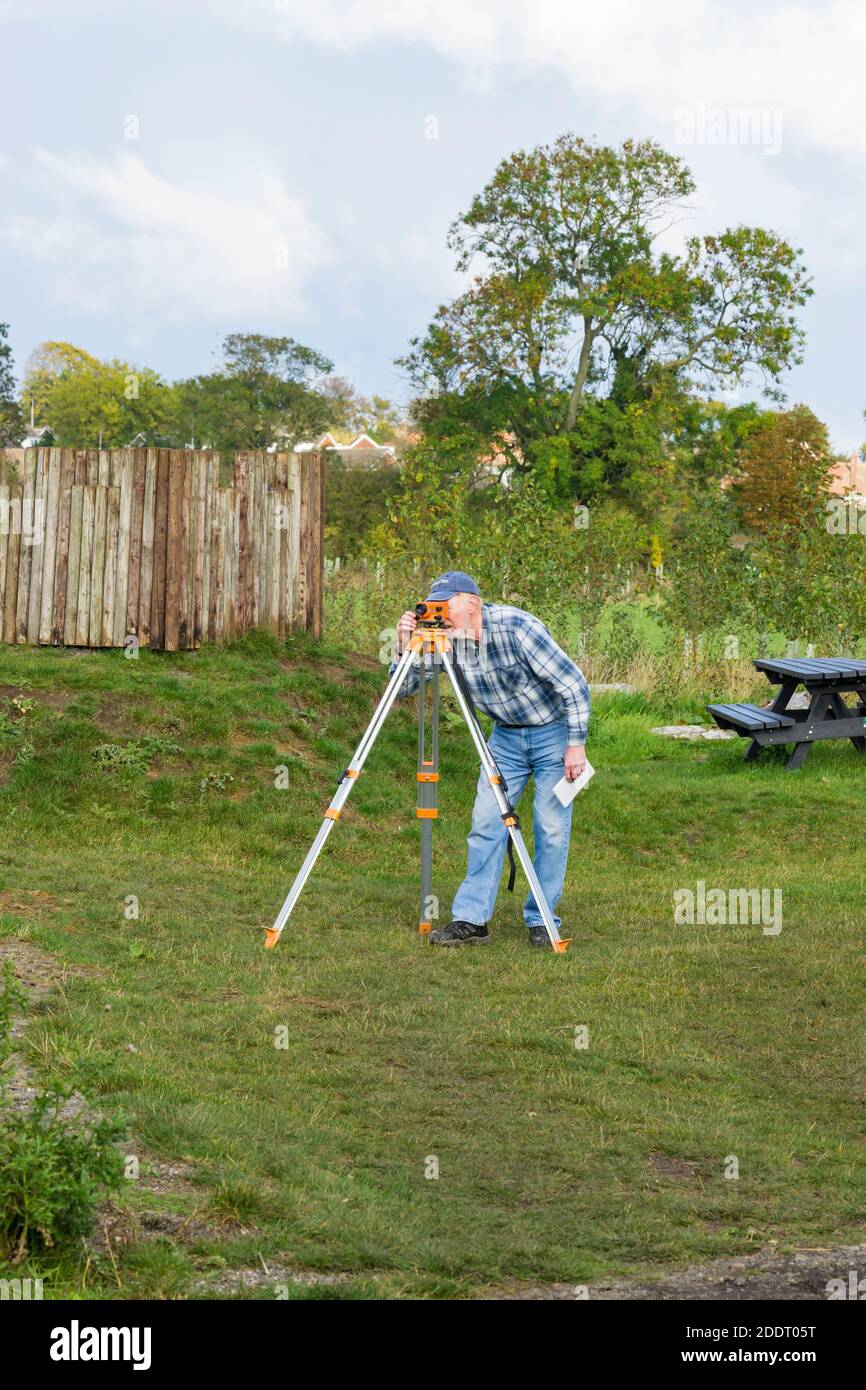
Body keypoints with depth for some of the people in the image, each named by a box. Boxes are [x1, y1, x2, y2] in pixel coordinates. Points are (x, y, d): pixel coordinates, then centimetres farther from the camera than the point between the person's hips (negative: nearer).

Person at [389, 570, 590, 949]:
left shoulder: (516, 627, -27)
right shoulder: (446, 639, -10)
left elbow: (574, 684, -23)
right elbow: (403, 689, -6)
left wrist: (576, 744, -23)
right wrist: (405, 648, -23)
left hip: (553, 730, -5)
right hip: (506, 734, 5)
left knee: (551, 828, -7)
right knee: (486, 823, -3)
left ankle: (541, 922, 2)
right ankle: (471, 921, -3)